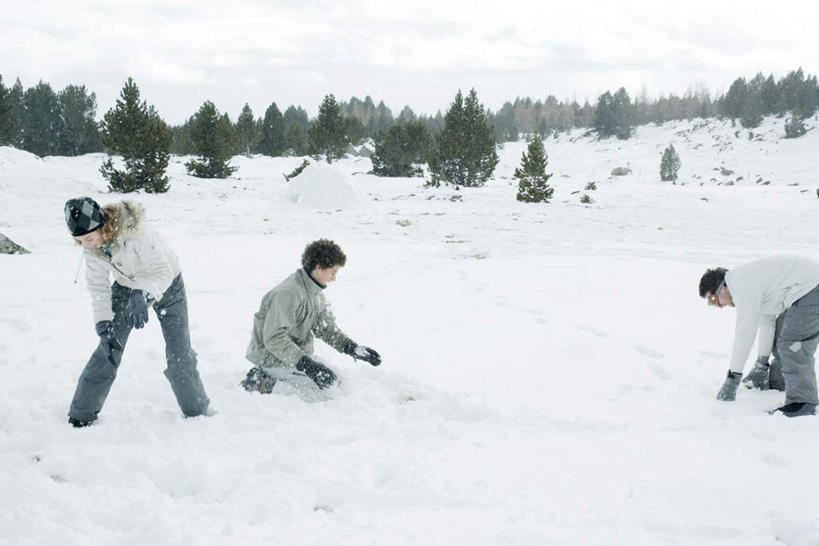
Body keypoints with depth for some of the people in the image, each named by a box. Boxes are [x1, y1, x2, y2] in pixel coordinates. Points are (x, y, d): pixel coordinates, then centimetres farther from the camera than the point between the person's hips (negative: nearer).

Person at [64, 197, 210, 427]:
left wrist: (142, 296, -57)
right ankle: (82, 414, 3)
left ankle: (197, 411, 15)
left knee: (179, 354, -4)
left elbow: (163, 271, -39)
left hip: (167, 285, -4)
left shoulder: (135, 231, -38)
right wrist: (103, 326, -24)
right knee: (108, 348, -6)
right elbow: (98, 287, -12)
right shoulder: (90, 249, -20)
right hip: (126, 287, 4)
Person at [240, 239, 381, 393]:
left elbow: (326, 327, 12)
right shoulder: (287, 293, -26)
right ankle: (261, 381, -7)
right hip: (270, 356, -10)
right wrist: (305, 364, -35)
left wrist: (352, 347, -3)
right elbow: (274, 338, -30)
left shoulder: (316, 292, 6)